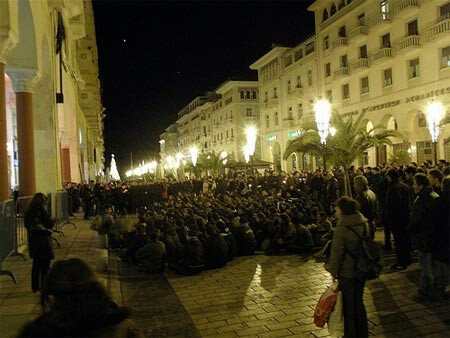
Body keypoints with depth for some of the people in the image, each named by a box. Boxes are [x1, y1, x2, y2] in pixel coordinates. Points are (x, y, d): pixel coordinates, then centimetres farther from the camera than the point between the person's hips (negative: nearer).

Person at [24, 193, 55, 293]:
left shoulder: (28, 213, 3)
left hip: (32, 240, 7)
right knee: (45, 265, 3)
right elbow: (51, 224, -16)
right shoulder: (41, 212, -18)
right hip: (43, 240, -7)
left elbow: (27, 226, 10)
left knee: (36, 264, 18)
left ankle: (35, 286, 26)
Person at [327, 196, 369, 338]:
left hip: (347, 272, -7)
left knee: (349, 304, 9)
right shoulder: (364, 223, 0)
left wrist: (333, 270, -7)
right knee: (359, 301, 21)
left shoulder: (342, 227, -21)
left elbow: (337, 251, -18)